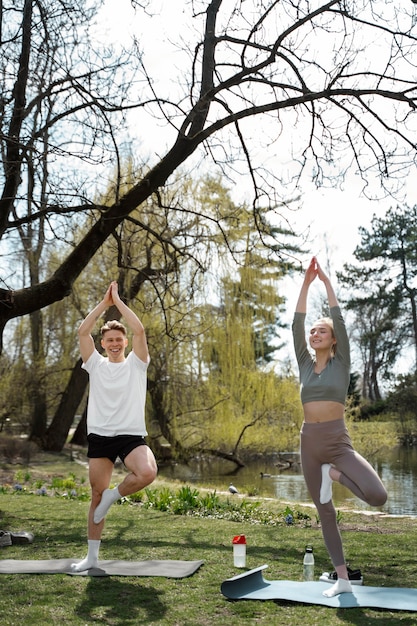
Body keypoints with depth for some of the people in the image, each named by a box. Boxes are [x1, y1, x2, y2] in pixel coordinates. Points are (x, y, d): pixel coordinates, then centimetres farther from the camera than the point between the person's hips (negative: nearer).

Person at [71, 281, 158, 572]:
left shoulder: (136, 363, 4)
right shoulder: (96, 365, 9)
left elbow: (140, 330, -10)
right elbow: (82, 331, -3)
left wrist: (118, 301, -4)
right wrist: (104, 302, -3)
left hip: (131, 435, -2)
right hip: (99, 437, 2)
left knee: (148, 473, -31)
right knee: (96, 496, 8)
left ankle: (114, 495, 0)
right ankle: (92, 556, 23)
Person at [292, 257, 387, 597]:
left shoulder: (341, 363, 1)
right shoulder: (305, 364, 10)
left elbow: (339, 319, -7)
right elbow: (297, 324, 3)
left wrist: (326, 282, -4)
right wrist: (306, 284, -1)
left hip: (337, 440, -4)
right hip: (309, 443, 4)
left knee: (377, 496, -23)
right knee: (325, 511, 7)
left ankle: (334, 475, 6)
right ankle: (343, 579, 18)